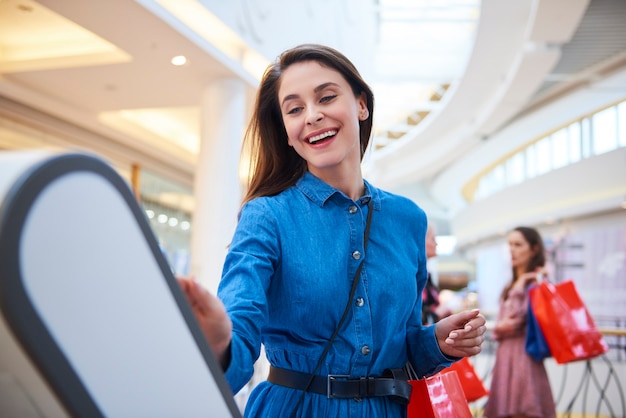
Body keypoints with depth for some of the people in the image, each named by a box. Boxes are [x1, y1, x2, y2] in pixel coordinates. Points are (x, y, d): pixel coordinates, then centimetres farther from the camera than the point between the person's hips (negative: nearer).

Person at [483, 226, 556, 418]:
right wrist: (500, 327, -8)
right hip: (504, 356, 7)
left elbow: (523, 319, -14)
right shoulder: (510, 286, 17)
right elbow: (498, 327, 12)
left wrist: (518, 290, -11)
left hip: (525, 356, -7)